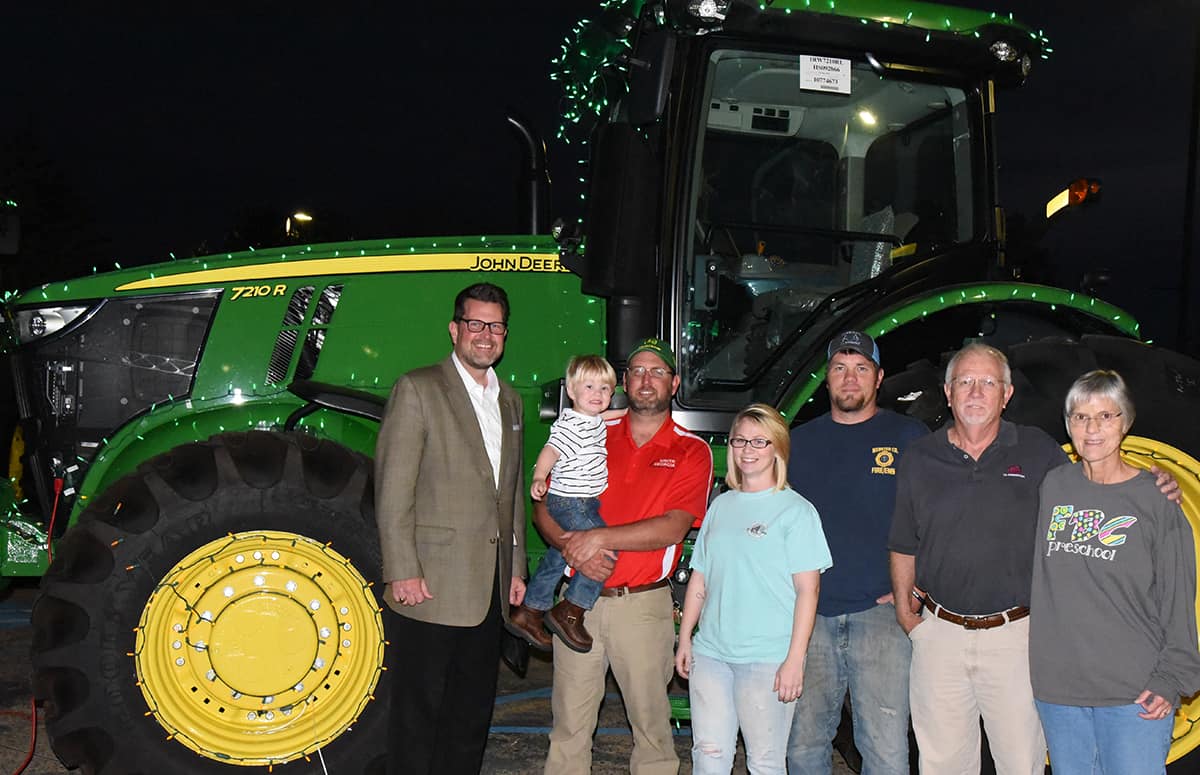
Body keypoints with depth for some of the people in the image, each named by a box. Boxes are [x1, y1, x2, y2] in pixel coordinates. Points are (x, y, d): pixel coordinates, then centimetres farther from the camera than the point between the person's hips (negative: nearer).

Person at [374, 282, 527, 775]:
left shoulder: (509, 400, 15)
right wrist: (402, 572, -17)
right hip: (430, 586, -7)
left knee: (473, 710, 15)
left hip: (487, 589, 7)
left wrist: (516, 568, 16)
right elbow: (393, 488, -12)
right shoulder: (417, 389, -6)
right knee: (418, 711, 3)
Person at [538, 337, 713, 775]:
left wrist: (599, 538, -17)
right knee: (569, 721, 7)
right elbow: (543, 508, 6)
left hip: (643, 604, -2)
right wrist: (574, 548, -13)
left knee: (650, 720, 6)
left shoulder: (691, 452, 1)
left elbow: (673, 527, -12)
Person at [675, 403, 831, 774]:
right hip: (710, 652, 5)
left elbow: (807, 590, -7)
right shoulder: (721, 506, 13)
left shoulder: (796, 510, -3)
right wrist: (685, 639, 14)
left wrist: (795, 659, -13)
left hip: (767, 658, -5)